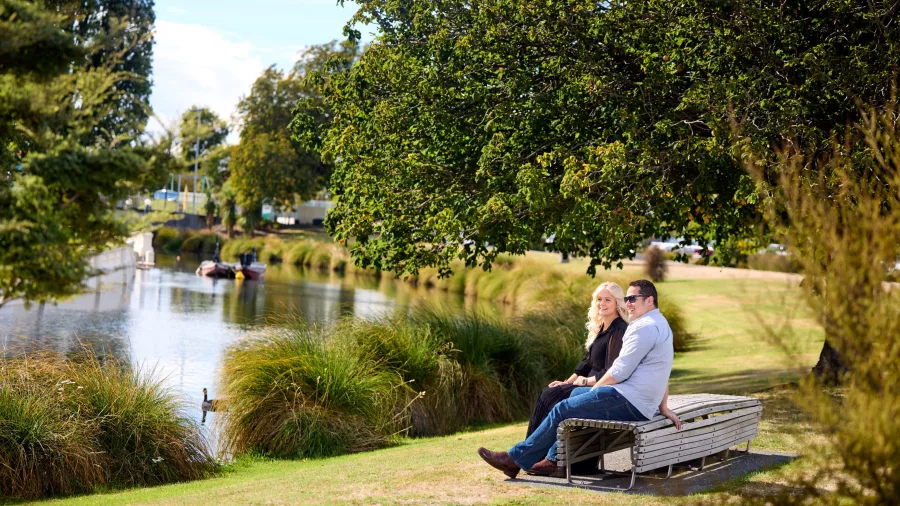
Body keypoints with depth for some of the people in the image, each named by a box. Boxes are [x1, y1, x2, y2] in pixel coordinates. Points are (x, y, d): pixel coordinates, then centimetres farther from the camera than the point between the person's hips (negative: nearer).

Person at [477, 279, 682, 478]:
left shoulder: (645, 326, -16)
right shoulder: (660, 323, 19)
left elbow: (620, 371, -18)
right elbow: (663, 374, 22)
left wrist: (595, 389, -3)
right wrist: (663, 407, 22)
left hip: (629, 402, -11)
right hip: (643, 404, 11)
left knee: (562, 410, -6)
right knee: (577, 394, 24)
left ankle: (515, 458, 1)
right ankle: (554, 459, 22)